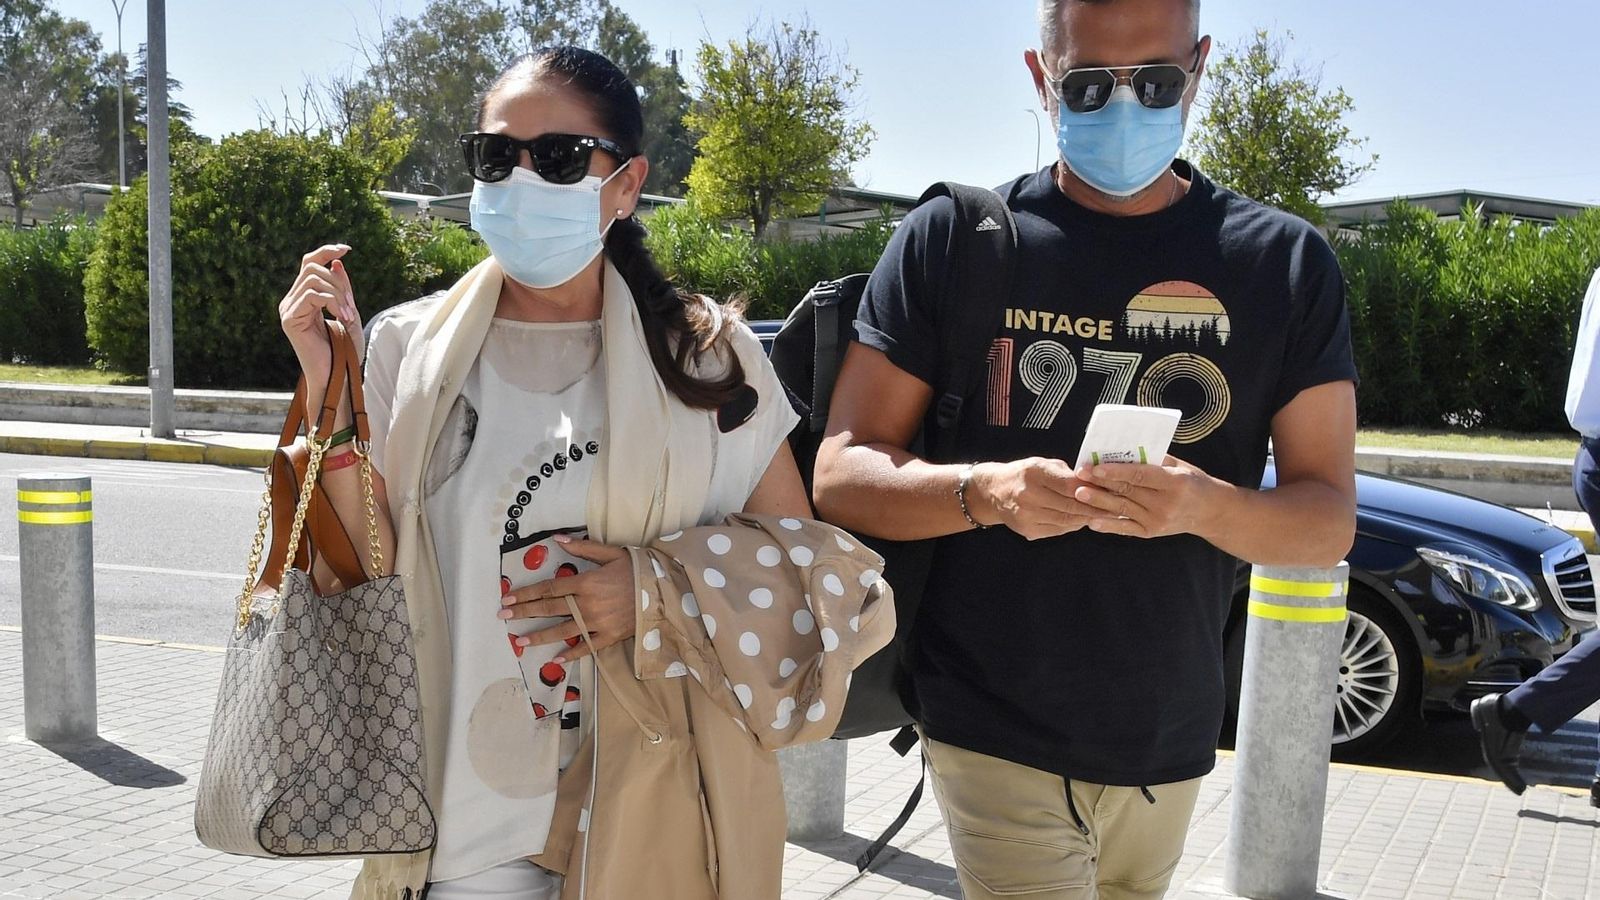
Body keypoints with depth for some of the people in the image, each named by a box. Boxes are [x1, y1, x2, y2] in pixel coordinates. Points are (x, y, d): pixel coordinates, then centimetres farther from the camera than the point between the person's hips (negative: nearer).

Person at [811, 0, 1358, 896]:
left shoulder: (1287, 261, -1)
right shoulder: (952, 239, -5)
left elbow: (1329, 520, -2)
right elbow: (842, 475, -6)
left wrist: (1204, 506, -24)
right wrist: (983, 491, -26)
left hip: (1173, 741, 3)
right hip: (997, 731, -2)